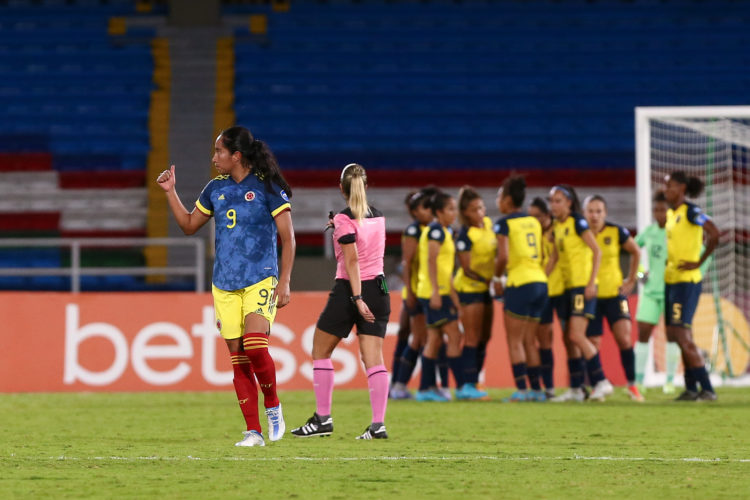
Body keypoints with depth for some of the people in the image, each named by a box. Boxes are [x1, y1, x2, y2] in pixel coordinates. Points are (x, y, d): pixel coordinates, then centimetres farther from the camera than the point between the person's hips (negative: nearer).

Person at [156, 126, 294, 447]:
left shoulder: (267, 187, -5)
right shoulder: (216, 189, 11)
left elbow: (287, 238, -4)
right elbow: (189, 225, 23)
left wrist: (284, 282, -10)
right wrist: (170, 192, 12)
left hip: (260, 279, -5)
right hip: (225, 284, 5)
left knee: (255, 345, -22)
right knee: (238, 357, 1)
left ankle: (273, 406, 2)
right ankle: (253, 431, 3)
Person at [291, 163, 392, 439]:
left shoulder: (344, 219, -11)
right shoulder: (377, 215, 9)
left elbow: (352, 260, -18)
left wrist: (357, 298, -21)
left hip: (350, 290, -6)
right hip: (378, 288, 6)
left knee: (320, 351, 10)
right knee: (373, 357, 0)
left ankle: (322, 419, 10)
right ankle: (378, 424, -10)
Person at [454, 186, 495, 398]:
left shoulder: (488, 223, 3)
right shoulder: (465, 234, -19)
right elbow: (467, 268, -20)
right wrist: (487, 280, -27)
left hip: (485, 287, 8)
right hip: (469, 287, -8)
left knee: (484, 337, 10)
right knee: (472, 338, -7)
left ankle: (474, 382, 15)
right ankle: (470, 384, -5)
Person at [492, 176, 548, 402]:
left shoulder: (504, 223, -6)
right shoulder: (534, 222, 15)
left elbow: (503, 257, -15)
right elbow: (542, 253, 13)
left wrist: (496, 278, 2)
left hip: (520, 283, -7)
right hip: (540, 281, 7)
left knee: (515, 341, -2)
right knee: (529, 340, 14)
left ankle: (521, 390, -8)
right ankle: (536, 388, 12)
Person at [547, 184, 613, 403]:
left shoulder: (577, 222, -9)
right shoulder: (557, 227, 13)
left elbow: (597, 251, -12)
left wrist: (591, 282, -17)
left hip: (582, 285, -8)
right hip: (567, 287, 8)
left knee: (576, 335, -16)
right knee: (568, 338, 6)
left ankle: (601, 382, -11)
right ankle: (576, 389, 10)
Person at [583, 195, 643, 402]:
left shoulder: (616, 232, -4)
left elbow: (635, 252, 12)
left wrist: (631, 280, 8)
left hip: (614, 293, 0)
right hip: (590, 297, 0)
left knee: (624, 338, -13)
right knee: (593, 344, -2)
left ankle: (632, 385, -2)